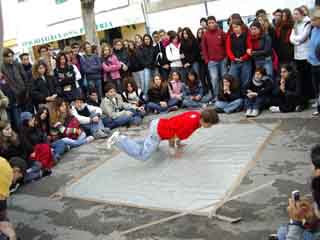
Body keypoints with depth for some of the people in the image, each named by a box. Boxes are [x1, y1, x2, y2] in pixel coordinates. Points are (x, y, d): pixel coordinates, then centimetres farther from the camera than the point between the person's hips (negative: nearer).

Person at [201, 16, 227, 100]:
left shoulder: (221, 32, 1)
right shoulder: (205, 35, 2)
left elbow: (226, 45, 2)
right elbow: (204, 48, 4)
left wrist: (226, 56, -4)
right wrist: (206, 60, -1)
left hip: (223, 59, 1)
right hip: (212, 61, 0)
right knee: (214, 78, -4)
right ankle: (216, 96, 5)